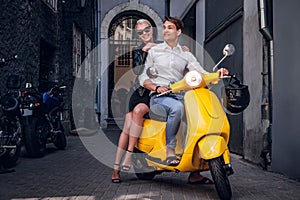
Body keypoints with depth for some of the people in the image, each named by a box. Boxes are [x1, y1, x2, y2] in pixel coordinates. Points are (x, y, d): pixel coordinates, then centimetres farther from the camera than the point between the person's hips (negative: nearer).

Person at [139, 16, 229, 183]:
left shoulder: (186, 55, 18)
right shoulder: (154, 51, 15)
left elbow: (202, 74, 4)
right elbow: (144, 78, 11)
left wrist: (217, 74, -18)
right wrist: (156, 87, -10)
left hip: (179, 97, 3)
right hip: (158, 97, -3)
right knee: (176, 107, -38)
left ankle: (195, 172, -15)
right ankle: (170, 151, -29)